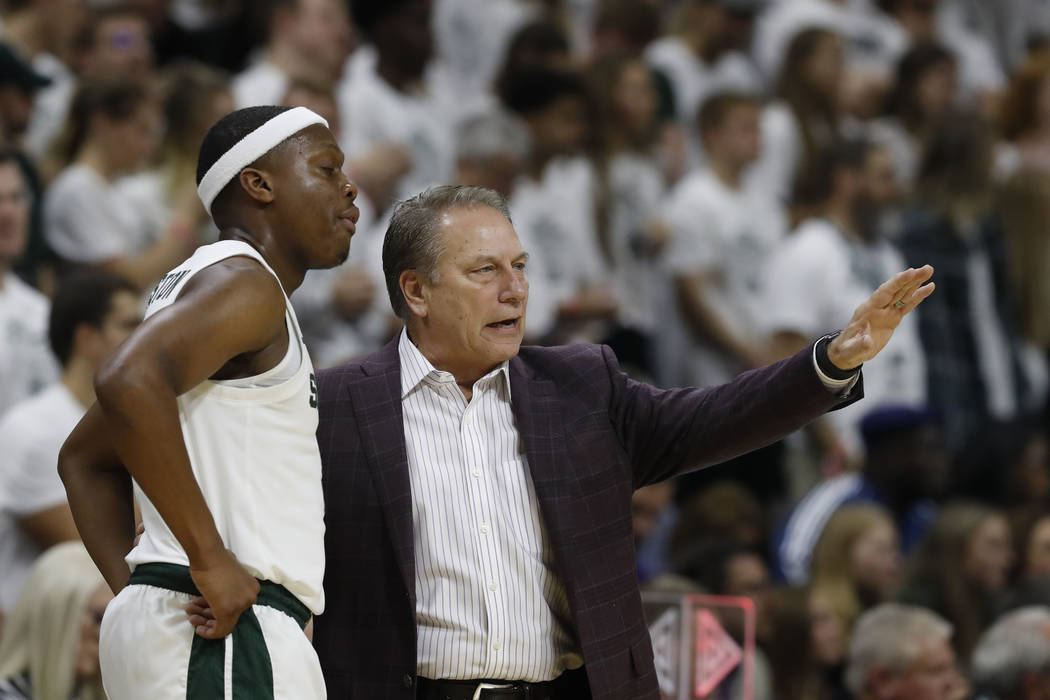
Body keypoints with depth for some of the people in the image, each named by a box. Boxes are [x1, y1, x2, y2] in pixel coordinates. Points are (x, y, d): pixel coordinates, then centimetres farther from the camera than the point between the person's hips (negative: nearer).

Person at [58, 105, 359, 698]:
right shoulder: (244, 281, -7)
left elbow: (84, 458, 31)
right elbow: (129, 381, -27)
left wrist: (134, 586, 17)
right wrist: (210, 557, -23)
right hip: (219, 630, -10)